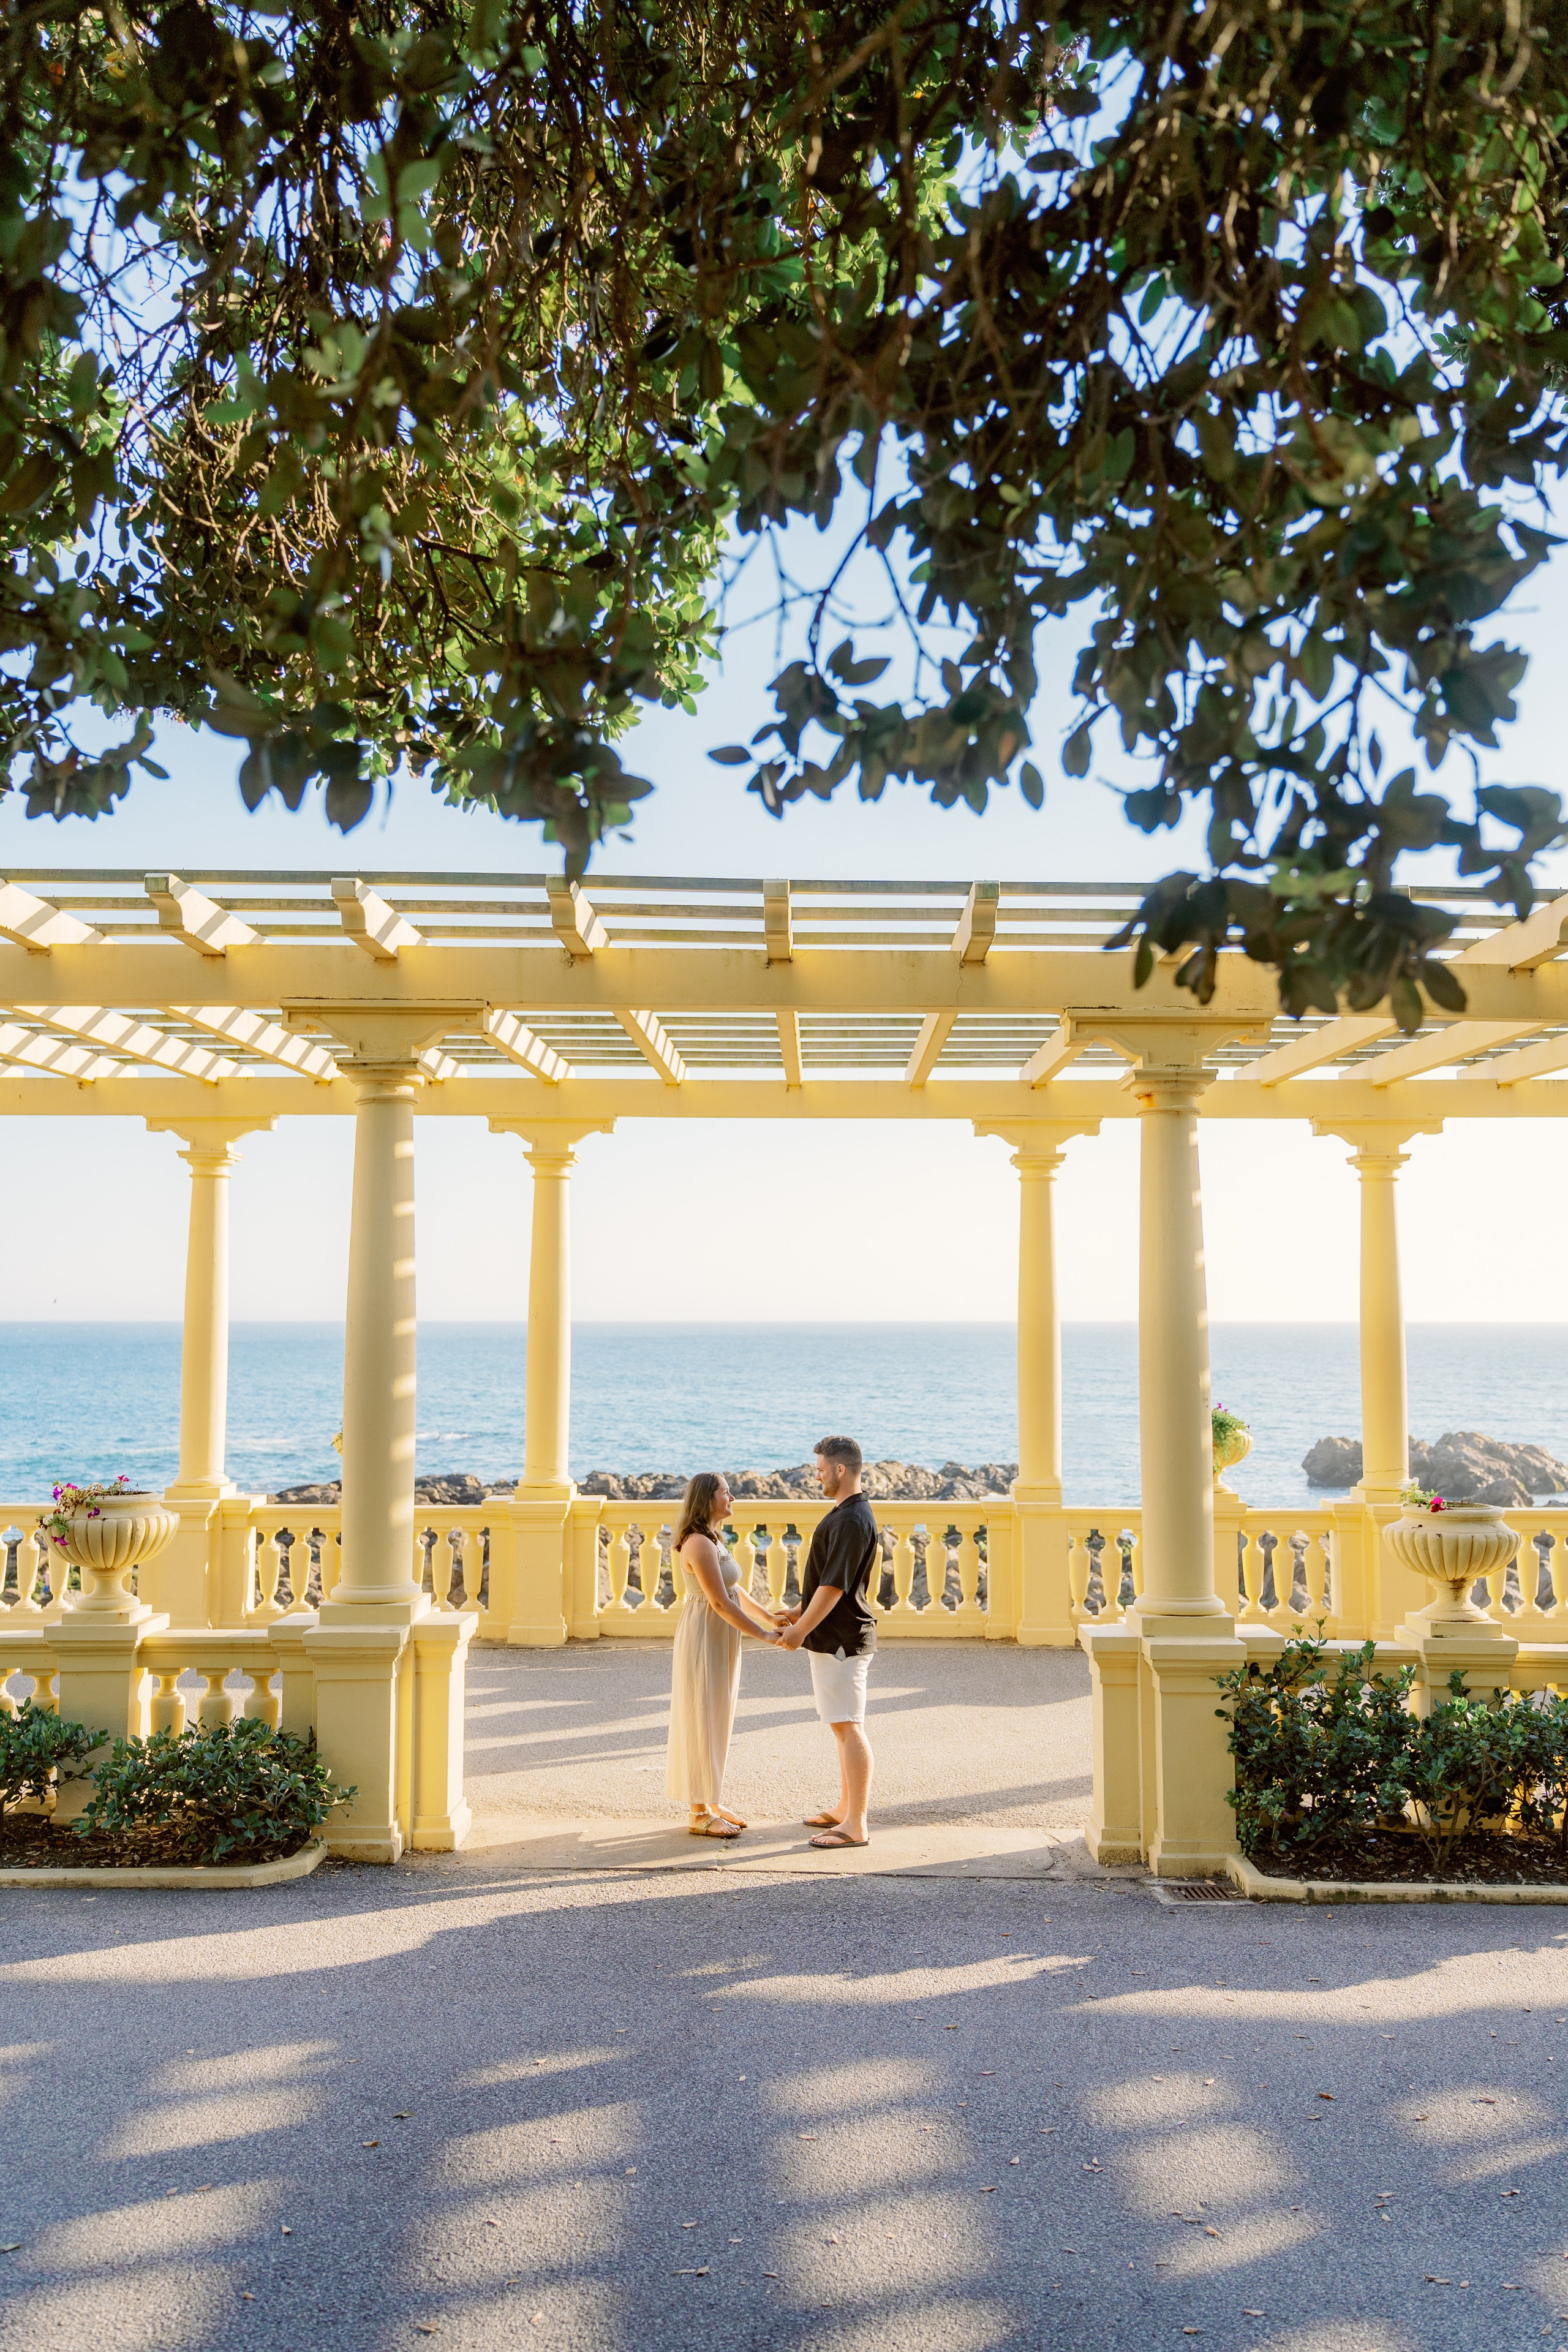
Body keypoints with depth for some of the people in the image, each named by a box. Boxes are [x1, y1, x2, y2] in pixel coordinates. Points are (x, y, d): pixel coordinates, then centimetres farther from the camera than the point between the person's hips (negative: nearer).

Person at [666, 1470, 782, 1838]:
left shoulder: (713, 1539, 11)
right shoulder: (700, 1544, -20)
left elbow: (736, 1592, 16)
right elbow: (720, 1602, -22)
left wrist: (770, 1619, 12)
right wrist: (763, 1635, -17)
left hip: (720, 1641, 10)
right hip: (704, 1640, -10)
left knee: (716, 1723, 15)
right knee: (702, 1724, -1)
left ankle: (711, 1803, 25)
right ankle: (700, 1814, 8)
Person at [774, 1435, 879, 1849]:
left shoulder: (852, 1520, -20)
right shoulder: (846, 1514, 14)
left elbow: (834, 1586, -21)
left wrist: (801, 1630, -13)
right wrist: (799, 1613, 21)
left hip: (841, 1640, -11)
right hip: (838, 1639, 11)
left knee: (848, 1729, -8)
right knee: (845, 1728, 16)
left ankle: (855, 1826, -5)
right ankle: (844, 1809, 25)